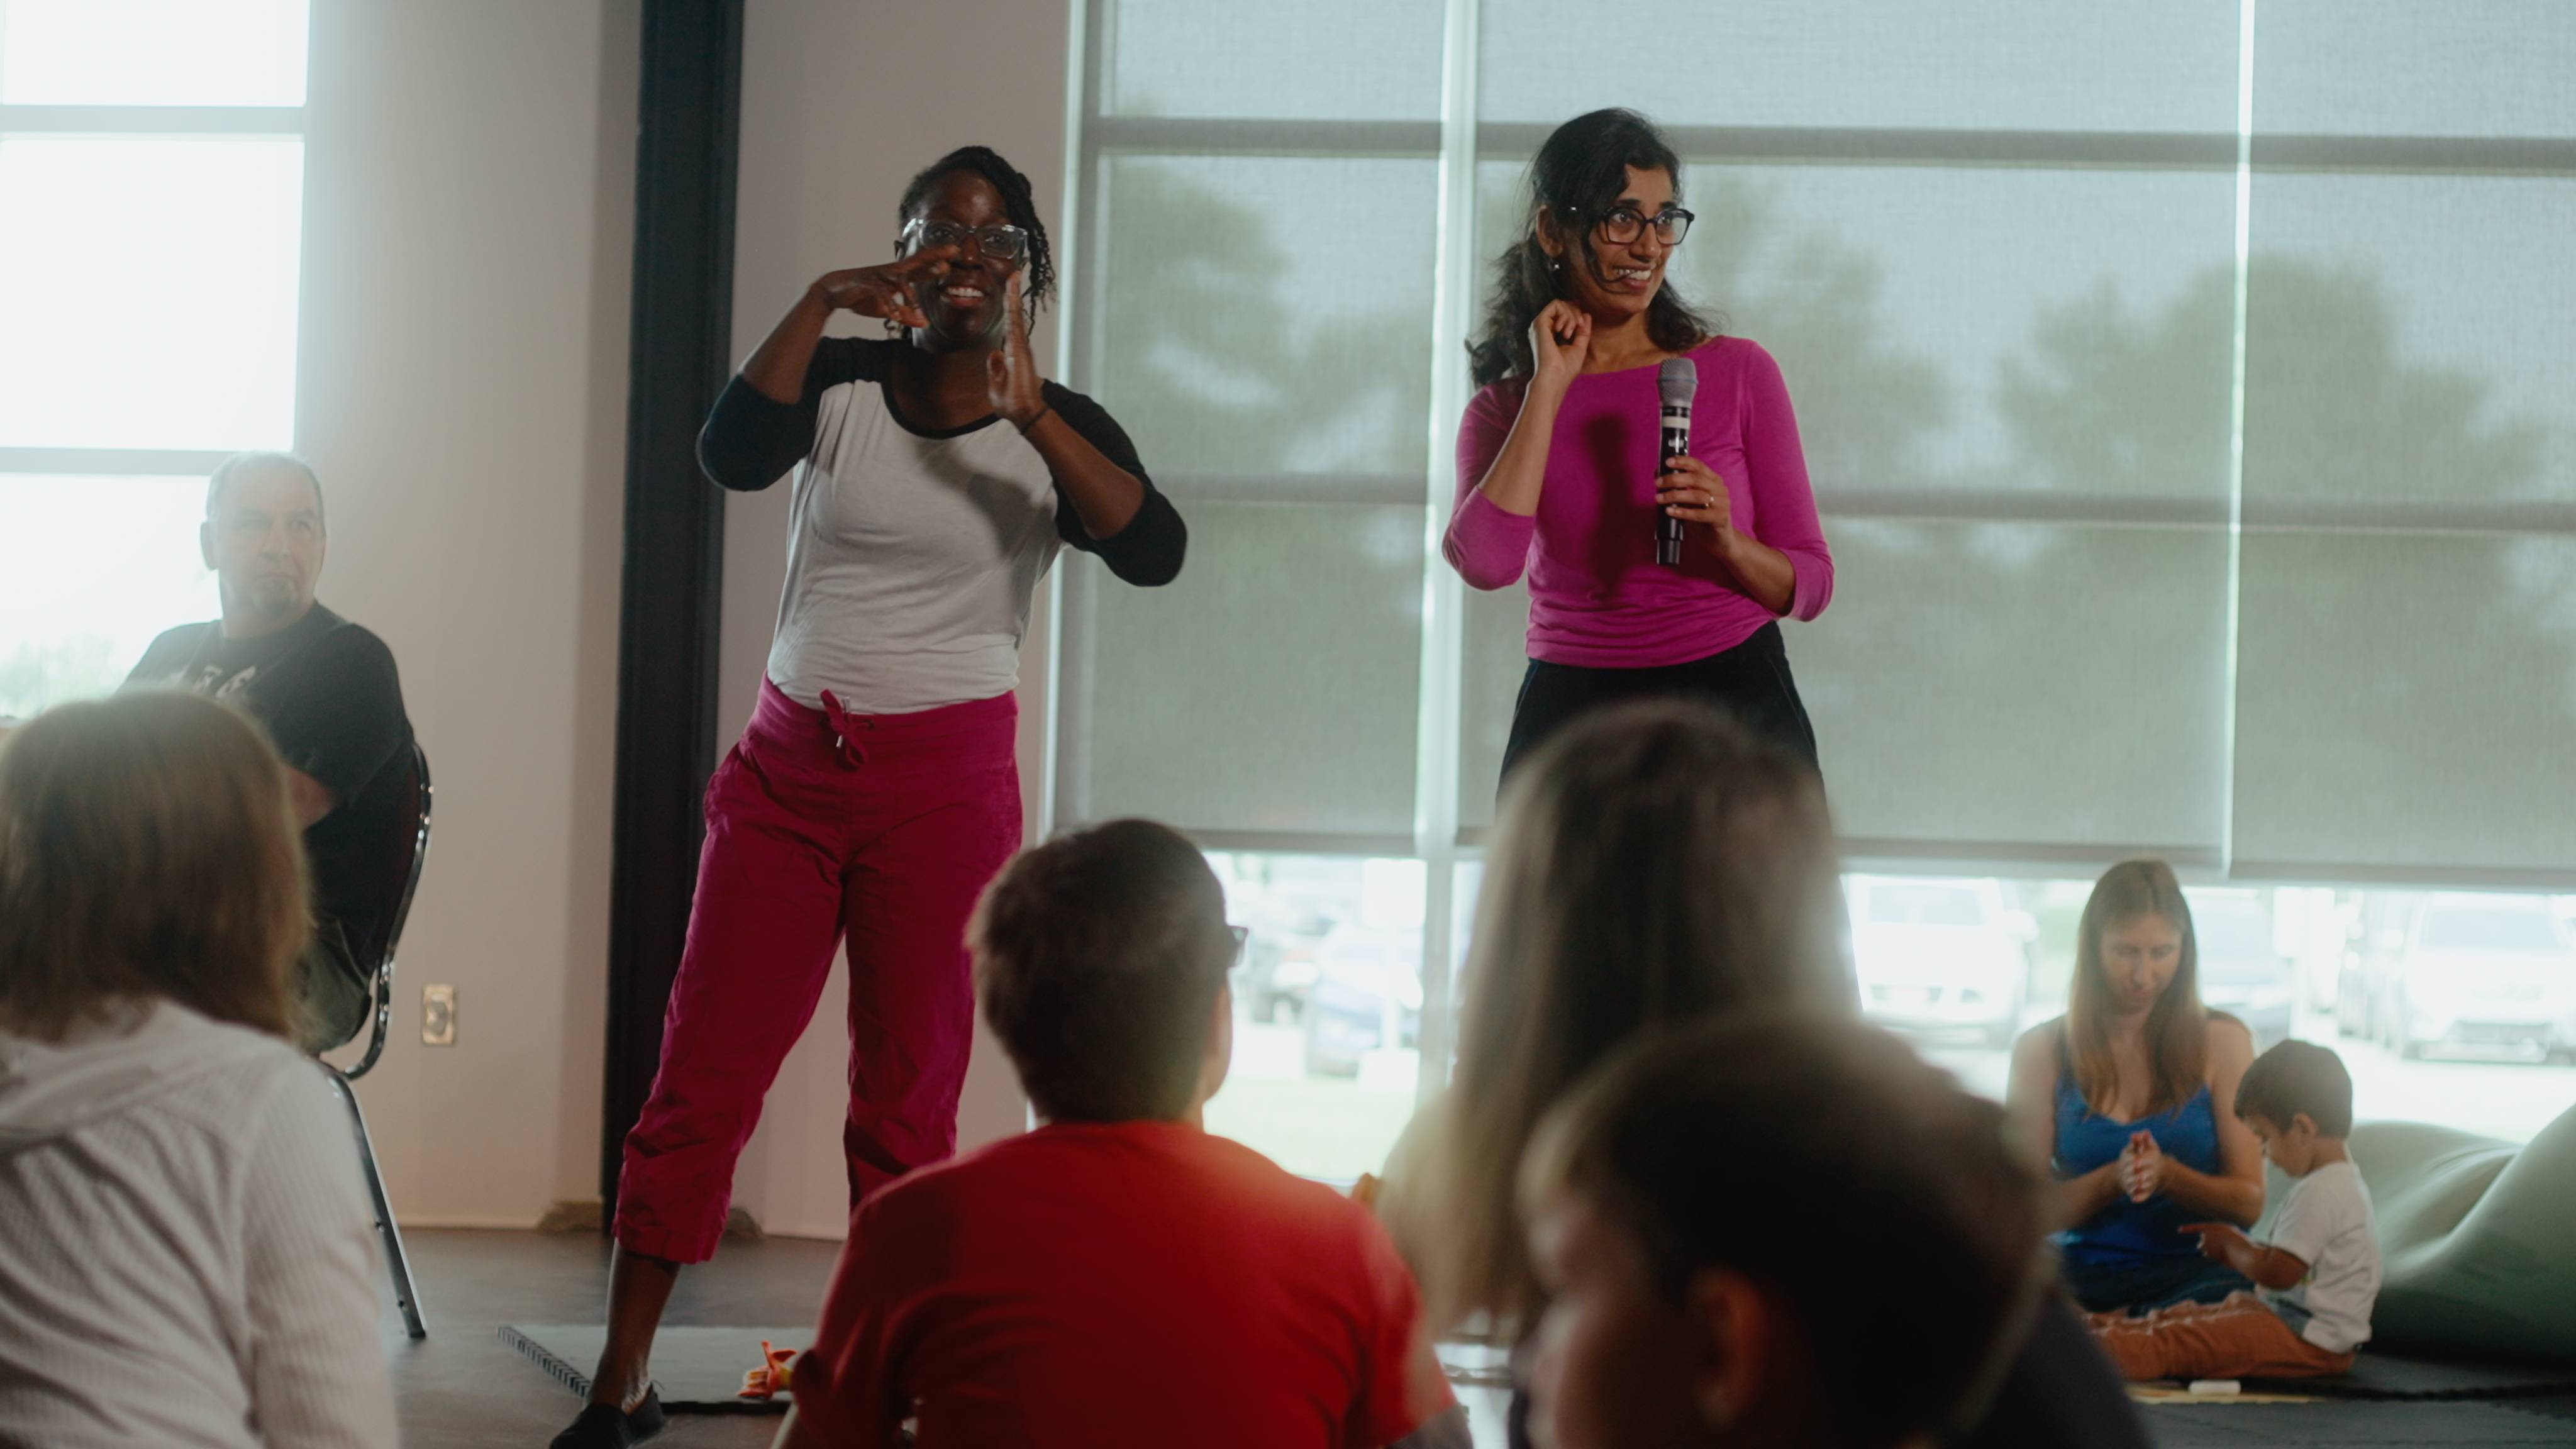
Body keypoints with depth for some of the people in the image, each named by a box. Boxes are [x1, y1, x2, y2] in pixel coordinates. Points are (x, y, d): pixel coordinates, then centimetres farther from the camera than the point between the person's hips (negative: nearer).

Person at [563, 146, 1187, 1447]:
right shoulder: (840, 379, 3)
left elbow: (1155, 551, -18)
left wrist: (1027, 415, -25)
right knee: (700, 1078, -1)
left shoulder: (1058, 433, 0)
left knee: (907, 1106, 2)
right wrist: (820, 300, -22)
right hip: (790, 766, 1)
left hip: (946, 788, -1)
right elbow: (731, 456, -17)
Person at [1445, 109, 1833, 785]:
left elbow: (1811, 584, 5)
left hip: (1737, 702, 0)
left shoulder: (1739, 373, 3)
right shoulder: (1504, 408, 5)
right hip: (1569, 714, 0)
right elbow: (1484, 563, -15)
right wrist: (1549, 387, -9)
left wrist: (1727, 544, -16)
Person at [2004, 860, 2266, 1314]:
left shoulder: (2221, 1040, 7)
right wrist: (2112, 1180, -15)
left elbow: (2248, 1202, 5)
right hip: (2083, 1270, 0)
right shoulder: (2042, 1050, 8)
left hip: (2193, 1271, 0)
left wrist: (2169, 1175, -15)